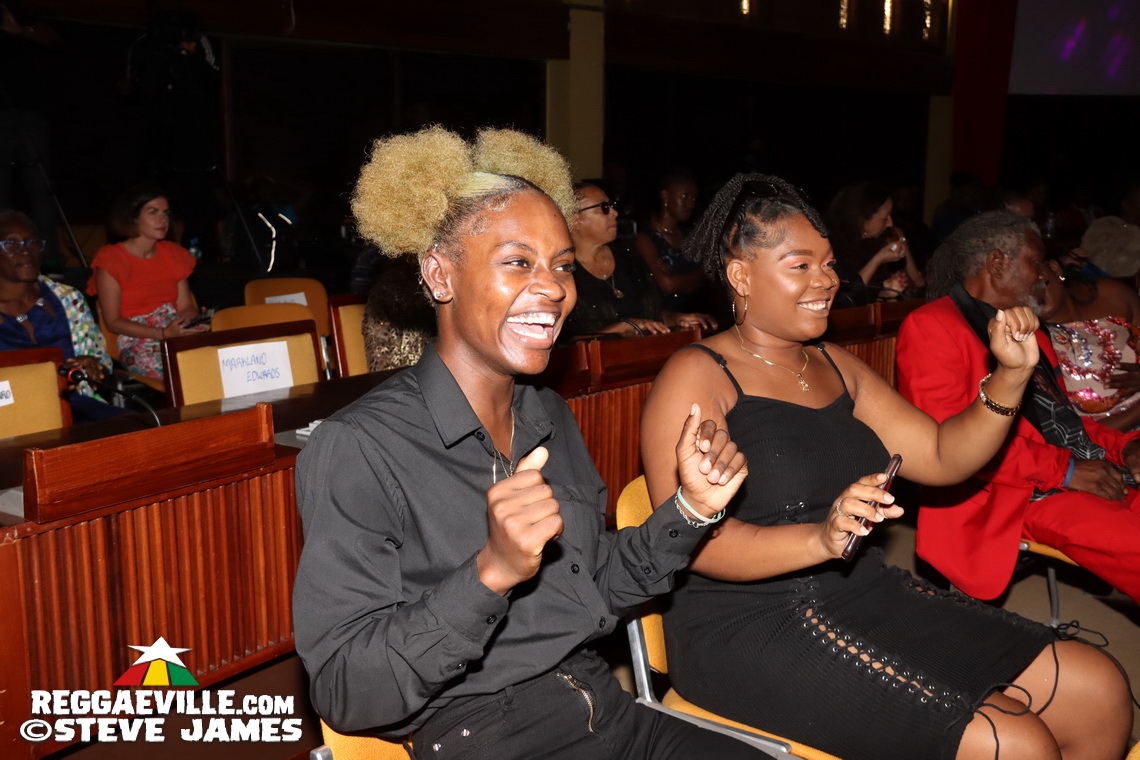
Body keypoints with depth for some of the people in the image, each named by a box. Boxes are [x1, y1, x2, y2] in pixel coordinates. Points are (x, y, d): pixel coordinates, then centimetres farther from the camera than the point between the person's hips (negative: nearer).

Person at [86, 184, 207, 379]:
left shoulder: (173, 253, 16)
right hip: (138, 344, -5)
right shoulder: (111, 260, -1)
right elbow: (113, 322, -5)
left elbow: (186, 307, 14)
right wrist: (163, 333, -18)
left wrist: (194, 323, -11)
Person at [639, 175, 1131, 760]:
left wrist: (1010, 375, 0)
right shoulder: (696, 376, -9)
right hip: (750, 633, -8)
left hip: (866, 596, 8)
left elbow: (942, 458, 15)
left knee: (1101, 693, 0)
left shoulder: (835, 366, 17)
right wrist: (819, 539, -33)